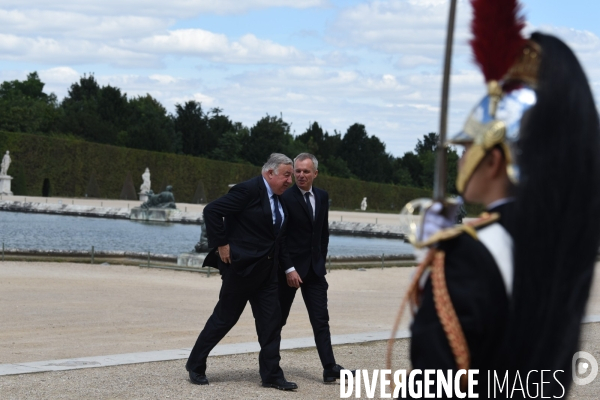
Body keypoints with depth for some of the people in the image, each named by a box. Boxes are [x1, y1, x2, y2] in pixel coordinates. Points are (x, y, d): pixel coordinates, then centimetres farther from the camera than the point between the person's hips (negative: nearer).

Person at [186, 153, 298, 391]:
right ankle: (195, 365, 17)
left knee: (271, 321, 3)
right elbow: (212, 211, -20)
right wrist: (221, 245, -18)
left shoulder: (278, 198, 9)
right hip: (241, 266, -8)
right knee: (224, 318, 2)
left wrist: (278, 262, 12)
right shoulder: (249, 190, -16)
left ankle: (271, 375, 9)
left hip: (266, 271, 8)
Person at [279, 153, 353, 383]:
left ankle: (330, 368, -4)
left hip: (314, 269, 5)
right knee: (278, 318, 5)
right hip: (289, 268, -5)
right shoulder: (285, 198, -11)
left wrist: (321, 260, 10)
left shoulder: (322, 197, 7)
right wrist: (289, 269, -16)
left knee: (321, 320, -1)